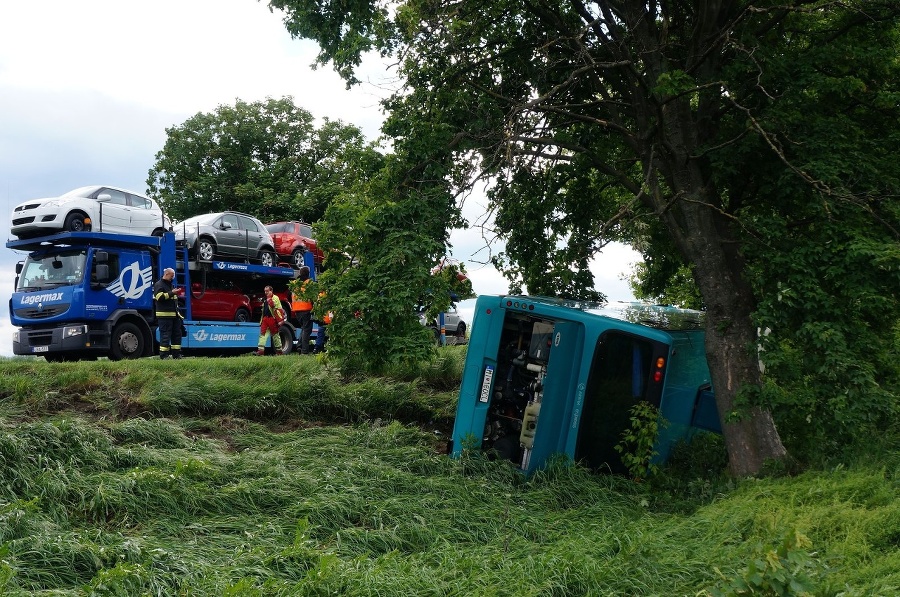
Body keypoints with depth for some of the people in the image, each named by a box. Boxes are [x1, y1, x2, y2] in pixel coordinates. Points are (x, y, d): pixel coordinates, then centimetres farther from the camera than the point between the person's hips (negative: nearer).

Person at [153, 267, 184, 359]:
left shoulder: (170, 284, 23)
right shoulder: (159, 284, -6)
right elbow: (160, 297, -20)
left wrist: (177, 294, 17)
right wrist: (172, 293, -20)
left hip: (174, 314, 9)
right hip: (164, 314, -9)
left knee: (177, 334, 8)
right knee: (165, 335, -7)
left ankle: (176, 354, 12)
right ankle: (164, 355, -4)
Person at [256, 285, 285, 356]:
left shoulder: (275, 298, -5)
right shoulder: (265, 300, 20)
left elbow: (279, 309, -13)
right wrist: (262, 320, 25)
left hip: (272, 319, -7)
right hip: (265, 319, 7)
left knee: (275, 335, 1)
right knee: (263, 334, -3)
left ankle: (279, 350, 10)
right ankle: (261, 350, -8)